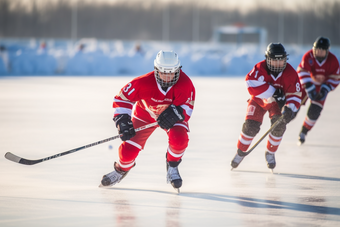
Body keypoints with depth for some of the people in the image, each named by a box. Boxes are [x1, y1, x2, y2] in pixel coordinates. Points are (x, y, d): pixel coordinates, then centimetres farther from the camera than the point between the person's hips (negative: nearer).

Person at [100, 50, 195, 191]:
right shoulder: (143, 82, -33)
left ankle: (172, 168, 0)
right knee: (128, 150, -9)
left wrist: (174, 113, -46)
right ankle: (121, 170, 29)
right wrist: (123, 121, -30)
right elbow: (122, 98, -21)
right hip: (145, 114, 0)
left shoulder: (185, 83, -32)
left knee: (179, 139, -32)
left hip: (173, 115, 0)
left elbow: (186, 107, -27)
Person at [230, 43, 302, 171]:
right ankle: (241, 152, 8)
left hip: (277, 103, 1)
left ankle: (270, 154, 5)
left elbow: (295, 95, -21)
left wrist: (290, 109, -42)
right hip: (258, 101, -1)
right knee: (250, 126, -17)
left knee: (279, 125, -19)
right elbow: (251, 85, -43)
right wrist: (273, 92, -42)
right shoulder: (260, 69, -29)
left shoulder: (290, 73, -23)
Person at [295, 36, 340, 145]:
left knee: (314, 112, -6)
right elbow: (302, 73, -26)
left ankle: (303, 133, 14)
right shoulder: (308, 56, -25)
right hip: (306, 84, -1)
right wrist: (309, 89, -33)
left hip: (321, 86, 1)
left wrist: (324, 90, -23)